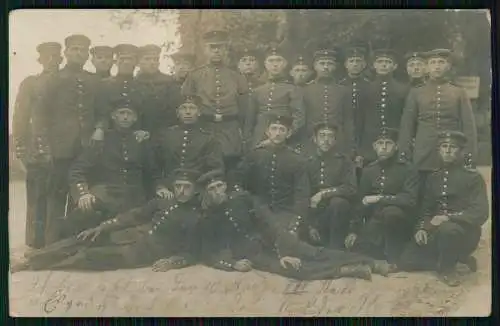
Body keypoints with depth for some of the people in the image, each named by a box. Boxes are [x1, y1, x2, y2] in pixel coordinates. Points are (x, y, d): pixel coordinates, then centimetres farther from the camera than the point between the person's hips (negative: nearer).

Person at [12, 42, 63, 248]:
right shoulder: (30, 83, 8)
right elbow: (20, 119, 2)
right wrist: (22, 152, -6)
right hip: (40, 154, -2)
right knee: (38, 203, -1)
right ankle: (38, 248, 6)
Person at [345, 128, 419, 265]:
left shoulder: (407, 170, -8)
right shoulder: (368, 171, 7)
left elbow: (410, 200, -22)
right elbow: (361, 202, 12)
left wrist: (380, 198, -24)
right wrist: (354, 230, 7)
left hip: (399, 219, -4)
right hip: (376, 221, 4)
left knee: (390, 211, -37)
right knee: (355, 248, -16)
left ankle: (393, 257, -20)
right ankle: (384, 251, 11)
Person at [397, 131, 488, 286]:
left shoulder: (473, 177, -4)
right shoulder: (433, 178, 13)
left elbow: (480, 213, -15)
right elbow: (426, 209, 15)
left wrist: (449, 218, -28)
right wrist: (421, 228, -6)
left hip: (463, 233, -6)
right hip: (435, 232, 6)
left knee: (447, 229, -41)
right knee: (405, 260, -10)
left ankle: (447, 268, -12)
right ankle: (458, 258, 3)